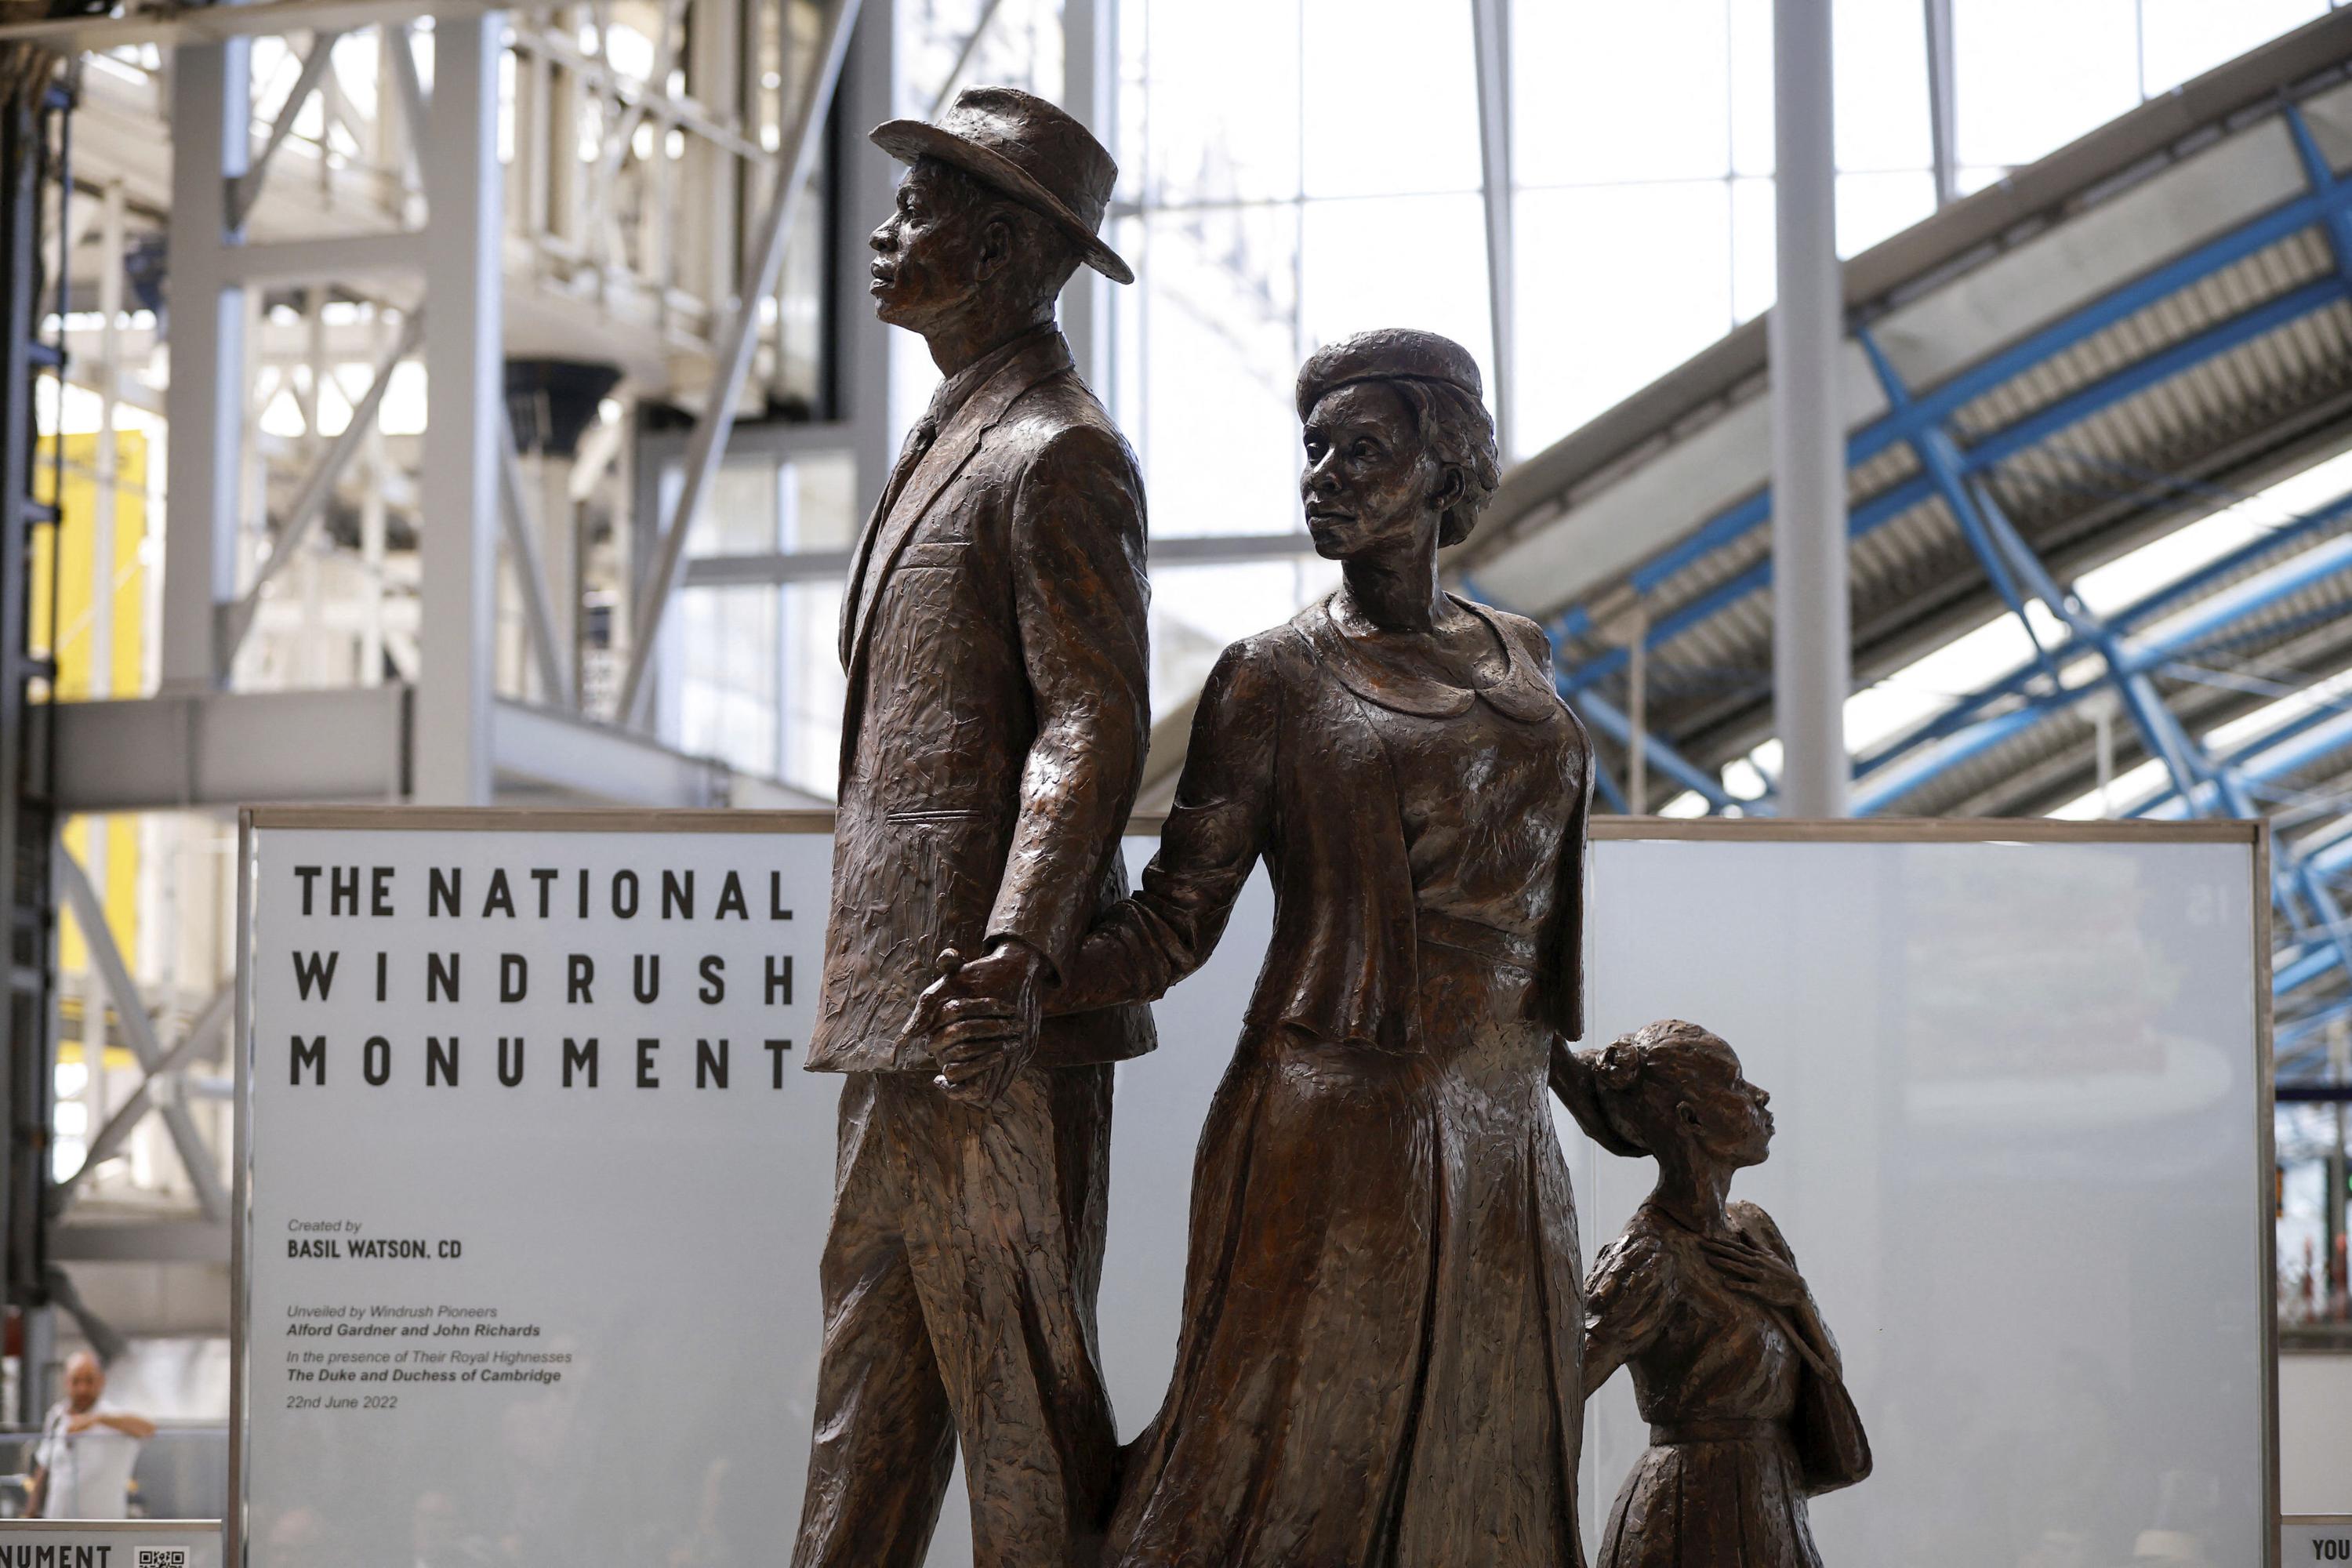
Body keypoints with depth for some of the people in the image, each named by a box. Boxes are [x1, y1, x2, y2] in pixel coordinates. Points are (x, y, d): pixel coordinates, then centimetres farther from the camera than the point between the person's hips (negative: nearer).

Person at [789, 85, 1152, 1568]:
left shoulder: (1058, 455, -11)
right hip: (903, 994, 10)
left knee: (1016, 1364, -4)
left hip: (993, 1000, -10)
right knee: (877, 1345, 13)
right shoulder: (964, 437, 21)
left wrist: (1016, 944, -30)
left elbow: (1096, 724, -19)